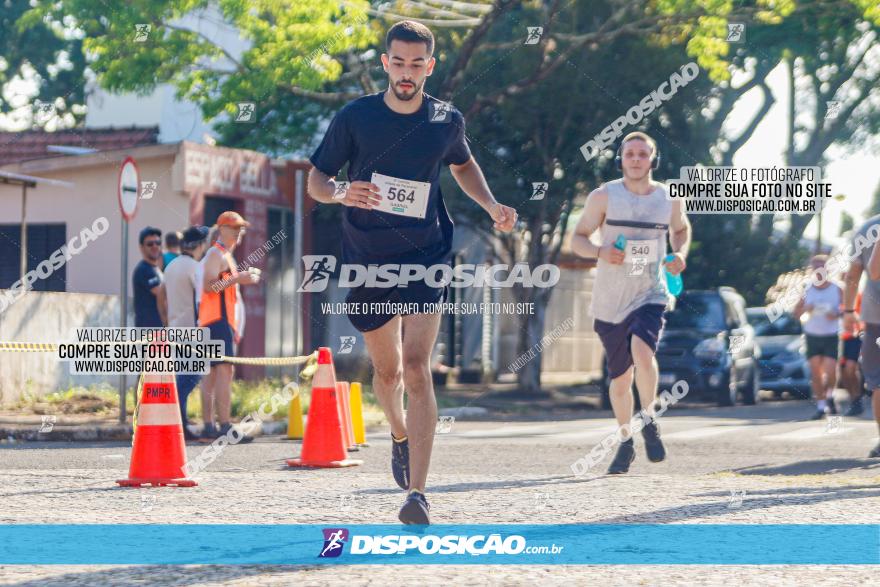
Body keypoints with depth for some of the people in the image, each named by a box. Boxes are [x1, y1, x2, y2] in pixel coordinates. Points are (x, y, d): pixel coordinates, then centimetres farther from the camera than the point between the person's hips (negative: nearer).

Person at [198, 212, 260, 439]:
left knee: (212, 373, 9)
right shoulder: (216, 254, -8)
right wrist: (237, 279, -22)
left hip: (222, 320, 11)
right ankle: (224, 427, -24)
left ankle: (208, 427, 10)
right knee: (224, 369, -17)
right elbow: (208, 286, -20)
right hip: (217, 319, -11)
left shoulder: (225, 255, 24)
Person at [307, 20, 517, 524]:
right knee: (387, 370, 14)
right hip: (367, 259, 1)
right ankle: (401, 434, 49)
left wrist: (492, 206, 6)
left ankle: (417, 493, -20)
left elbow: (463, 165, 22)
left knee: (417, 370, -16)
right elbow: (316, 180, 0)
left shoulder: (447, 121, 0)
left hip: (426, 256, -1)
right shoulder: (355, 117, -5)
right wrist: (341, 193, -22)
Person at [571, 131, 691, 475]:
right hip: (610, 301, 0)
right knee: (621, 378, 8)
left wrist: (680, 254, 3)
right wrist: (600, 252, -20)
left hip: (651, 296, 0)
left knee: (641, 349, -29)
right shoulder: (604, 196, -3)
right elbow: (577, 239, 1)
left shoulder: (669, 199, 3)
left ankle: (649, 421, -10)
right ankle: (626, 442, 29)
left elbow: (680, 229, 24)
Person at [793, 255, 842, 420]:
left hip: (831, 337, -2)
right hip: (812, 336, 2)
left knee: (830, 371, -11)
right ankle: (821, 406, 7)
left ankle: (829, 395, 17)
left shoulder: (837, 290, 0)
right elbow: (795, 314, 9)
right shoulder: (808, 290, 5)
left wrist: (837, 315, -18)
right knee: (815, 372, -2)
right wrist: (805, 309, -12)